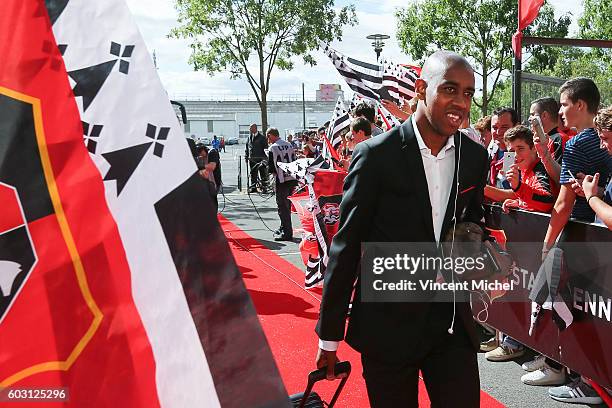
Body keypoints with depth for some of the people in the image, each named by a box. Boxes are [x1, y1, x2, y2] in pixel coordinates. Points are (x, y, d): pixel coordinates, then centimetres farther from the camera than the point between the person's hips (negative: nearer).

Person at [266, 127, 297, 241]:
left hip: (282, 180, -7)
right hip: (292, 179, 7)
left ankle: (287, 233, -1)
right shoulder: (289, 145, 9)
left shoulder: (273, 148, -12)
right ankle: (283, 228, 29)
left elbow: (271, 168, -11)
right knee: (287, 205, 18)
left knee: (282, 207, -1)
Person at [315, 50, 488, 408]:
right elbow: (346, 245, -9)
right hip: (388, 324, -3)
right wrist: (329, 335, -6)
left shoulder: (475, 157, 1)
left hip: (453, 321, 4)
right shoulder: (376, 155, -13)